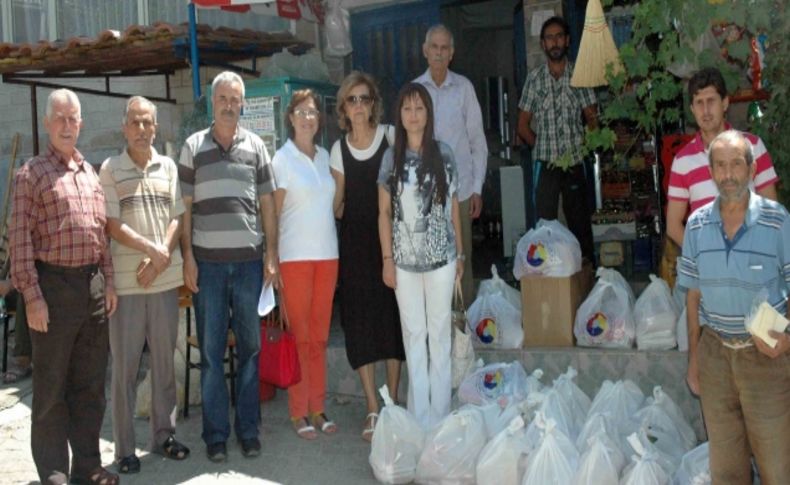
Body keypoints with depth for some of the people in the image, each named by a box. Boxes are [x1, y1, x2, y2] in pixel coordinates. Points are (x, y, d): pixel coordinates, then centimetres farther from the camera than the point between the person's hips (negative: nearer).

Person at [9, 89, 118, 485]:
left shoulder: (90, 173, 13)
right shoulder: (31, 173, -4)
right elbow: (20, 240, -10)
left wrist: (109, 281, 11)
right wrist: (31, 296, -15)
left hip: (92, 285, 6)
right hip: (54, 285, -6)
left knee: (90, 383, 11)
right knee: (51, 386, 4)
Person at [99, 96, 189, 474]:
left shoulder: (168, 167, 9)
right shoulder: (110, 169, 0)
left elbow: (177, 218, 5)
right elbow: (113, 225, -6)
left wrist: (161, 258, -8)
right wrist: (152, 248, -12)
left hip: (165, 276, 3)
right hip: (126, 279, -3)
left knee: (164, 360, 10)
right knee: (125, 364, 2)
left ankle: (164, 434, 23)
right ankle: (124, 448, 10)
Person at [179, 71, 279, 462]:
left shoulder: (256, 146, 9)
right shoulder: (193, 147, 6)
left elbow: (266, 203, 10)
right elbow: (185, 206, 4)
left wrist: (271, 255, 4)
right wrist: (187, 257, -3)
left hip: (249, 260, 1)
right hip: (207, 262, -1)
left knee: (250, 348, 7)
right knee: (211, 351, 4)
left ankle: (248, 429, 18)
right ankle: (215, 433, 13)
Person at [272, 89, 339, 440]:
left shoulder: (324, 156, 12)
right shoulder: (282, 159, -3)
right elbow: (273, 211, -6)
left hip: (327, 253, 5)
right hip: (295, 256, -5)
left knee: (319, 335, 9)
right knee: (299, 336, -1)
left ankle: (317, 408, 17)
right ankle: (298, 412, 8)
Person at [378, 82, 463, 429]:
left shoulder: (443, 153, 3)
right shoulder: (392, 157, 2)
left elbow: (453, 206, 8)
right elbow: (384, 211, 3)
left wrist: (460, 253, 7)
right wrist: (387, 258, -2)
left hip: (441, 257, 0)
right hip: (404, 258, 0)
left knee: (439, 333, 6)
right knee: (413, 334, 6)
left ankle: (439, 412, 15)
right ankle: (419, 414, 13)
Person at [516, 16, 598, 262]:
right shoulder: (534, 77, 4)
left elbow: (592, 121, 5)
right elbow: (523, 126, 7)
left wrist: (582, 145, -6)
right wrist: (544, 148, 0)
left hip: (574, 162, 0)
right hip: (545, 162, 0)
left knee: (580, 223, 5)